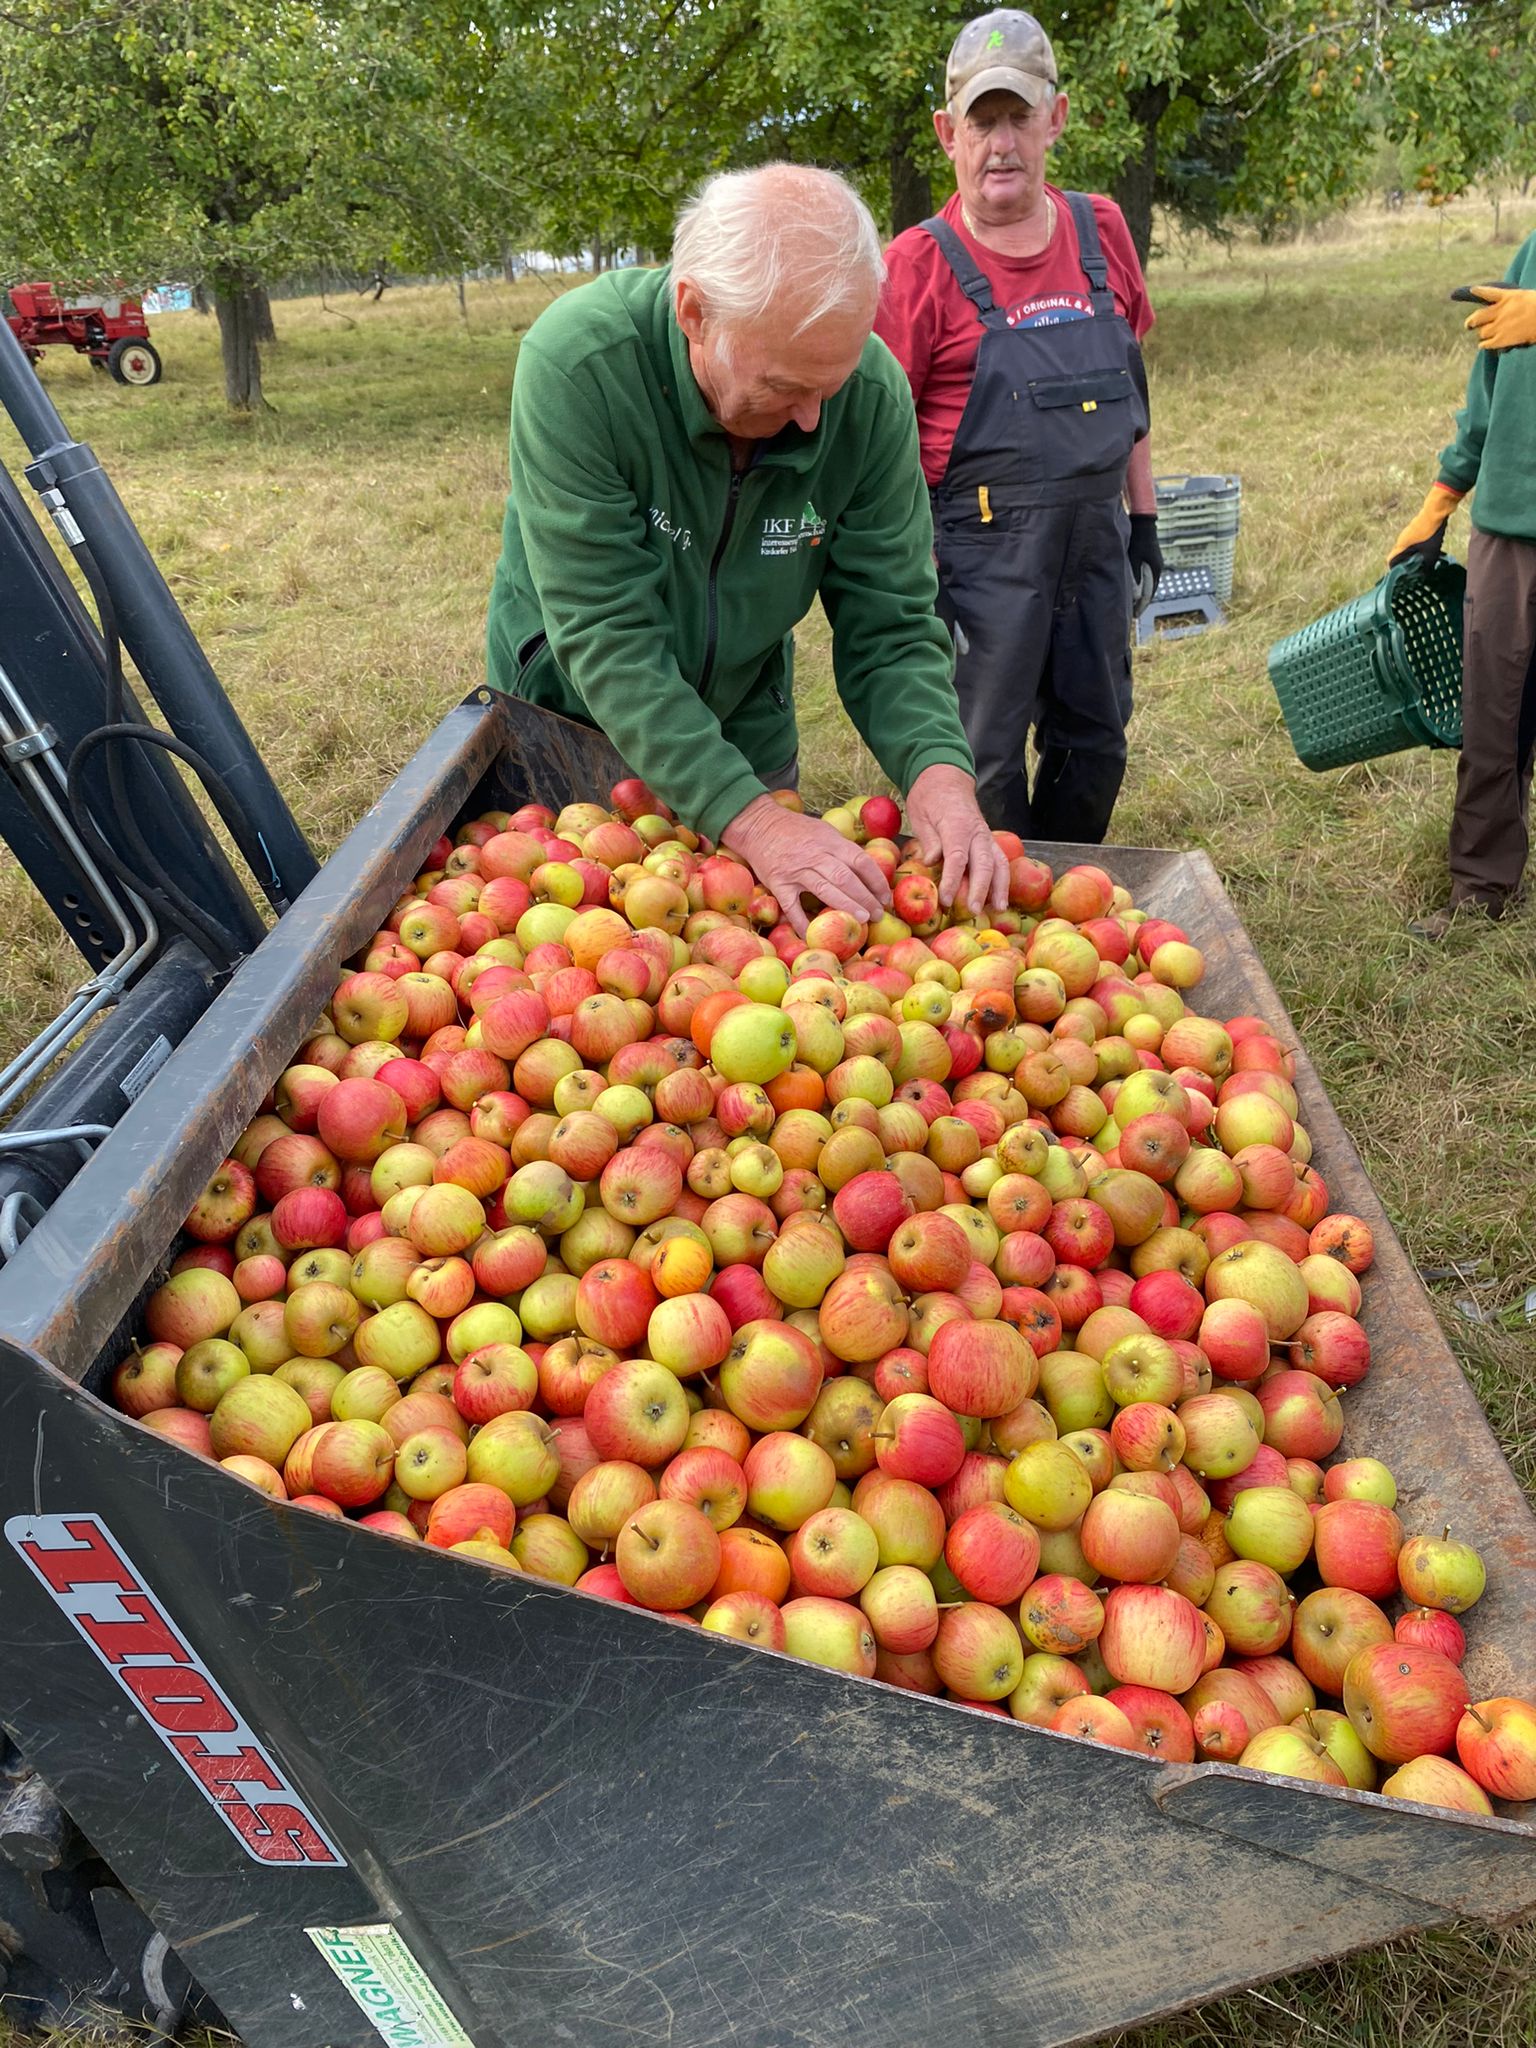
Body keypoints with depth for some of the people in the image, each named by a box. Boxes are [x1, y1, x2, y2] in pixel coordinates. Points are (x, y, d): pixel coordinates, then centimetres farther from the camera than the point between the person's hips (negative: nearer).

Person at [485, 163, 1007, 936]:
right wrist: (748, 816, -41)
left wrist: (938, 770, -35)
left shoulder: (872, 393, -20)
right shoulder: (576, 364, -31)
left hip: (746, 727, 3)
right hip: (570, 720, -3)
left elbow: (889, 625, -15)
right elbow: (606, 637, -33)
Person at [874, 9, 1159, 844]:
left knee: (1096, 749, 12)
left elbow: (1128, 383, 17)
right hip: (982, 547, -5)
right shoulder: (919, 261, -7)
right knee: (985, 763, 1)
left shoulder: (1101, 231, 8)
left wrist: (1143, 518, 14)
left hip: (1097, 538, 5)